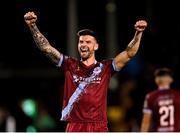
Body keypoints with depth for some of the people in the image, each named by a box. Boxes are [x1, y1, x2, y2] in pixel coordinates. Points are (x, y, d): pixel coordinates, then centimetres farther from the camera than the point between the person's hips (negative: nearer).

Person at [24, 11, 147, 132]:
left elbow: (130, 53, 0)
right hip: (74, 128, 1)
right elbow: (46, 48, 3)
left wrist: (138, 33, -15)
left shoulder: (105, 67, 7)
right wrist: (33, 26, -8)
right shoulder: (70, 65, 9)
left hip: (99, 128, 0)